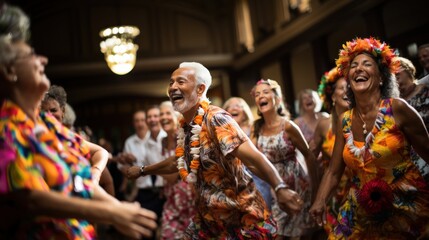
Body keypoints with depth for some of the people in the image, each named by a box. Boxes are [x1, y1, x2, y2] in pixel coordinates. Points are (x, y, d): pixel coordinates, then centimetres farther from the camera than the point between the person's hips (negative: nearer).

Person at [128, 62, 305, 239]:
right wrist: (142, 171, 28)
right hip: (207, 216, 7)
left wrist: (280, 188, -49)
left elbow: (253, 157, -34)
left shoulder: (215, 118, -21)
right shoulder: (184, 126, 1)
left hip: (242, 217, -7)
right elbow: (179, 161, 20)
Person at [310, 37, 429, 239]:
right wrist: (319, 202, -12)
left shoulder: (397, 109, -13)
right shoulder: (344, 120, -1)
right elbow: (333, 171, 2)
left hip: (407, 208, -4)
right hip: (362, 214, 4)